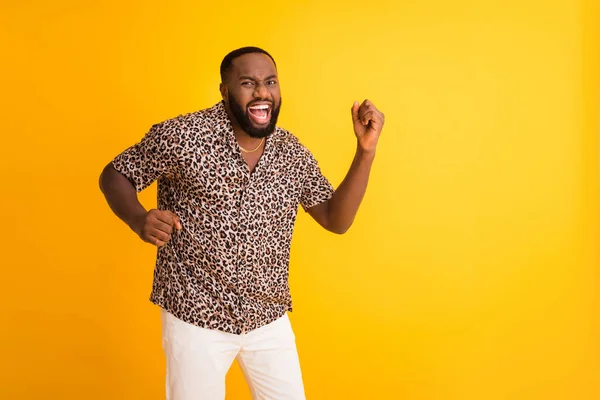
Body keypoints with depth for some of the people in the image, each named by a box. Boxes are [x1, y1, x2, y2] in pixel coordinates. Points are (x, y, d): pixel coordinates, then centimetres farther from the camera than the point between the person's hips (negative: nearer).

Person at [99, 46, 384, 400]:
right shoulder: (184, 135, -14)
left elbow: (337, 220, 2)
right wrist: (139, 220, -25)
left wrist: (366, 151, -8)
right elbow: (114, 175, -4)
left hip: (270, 320, 4)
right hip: (196, 318, -4)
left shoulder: (294, 154, 0)